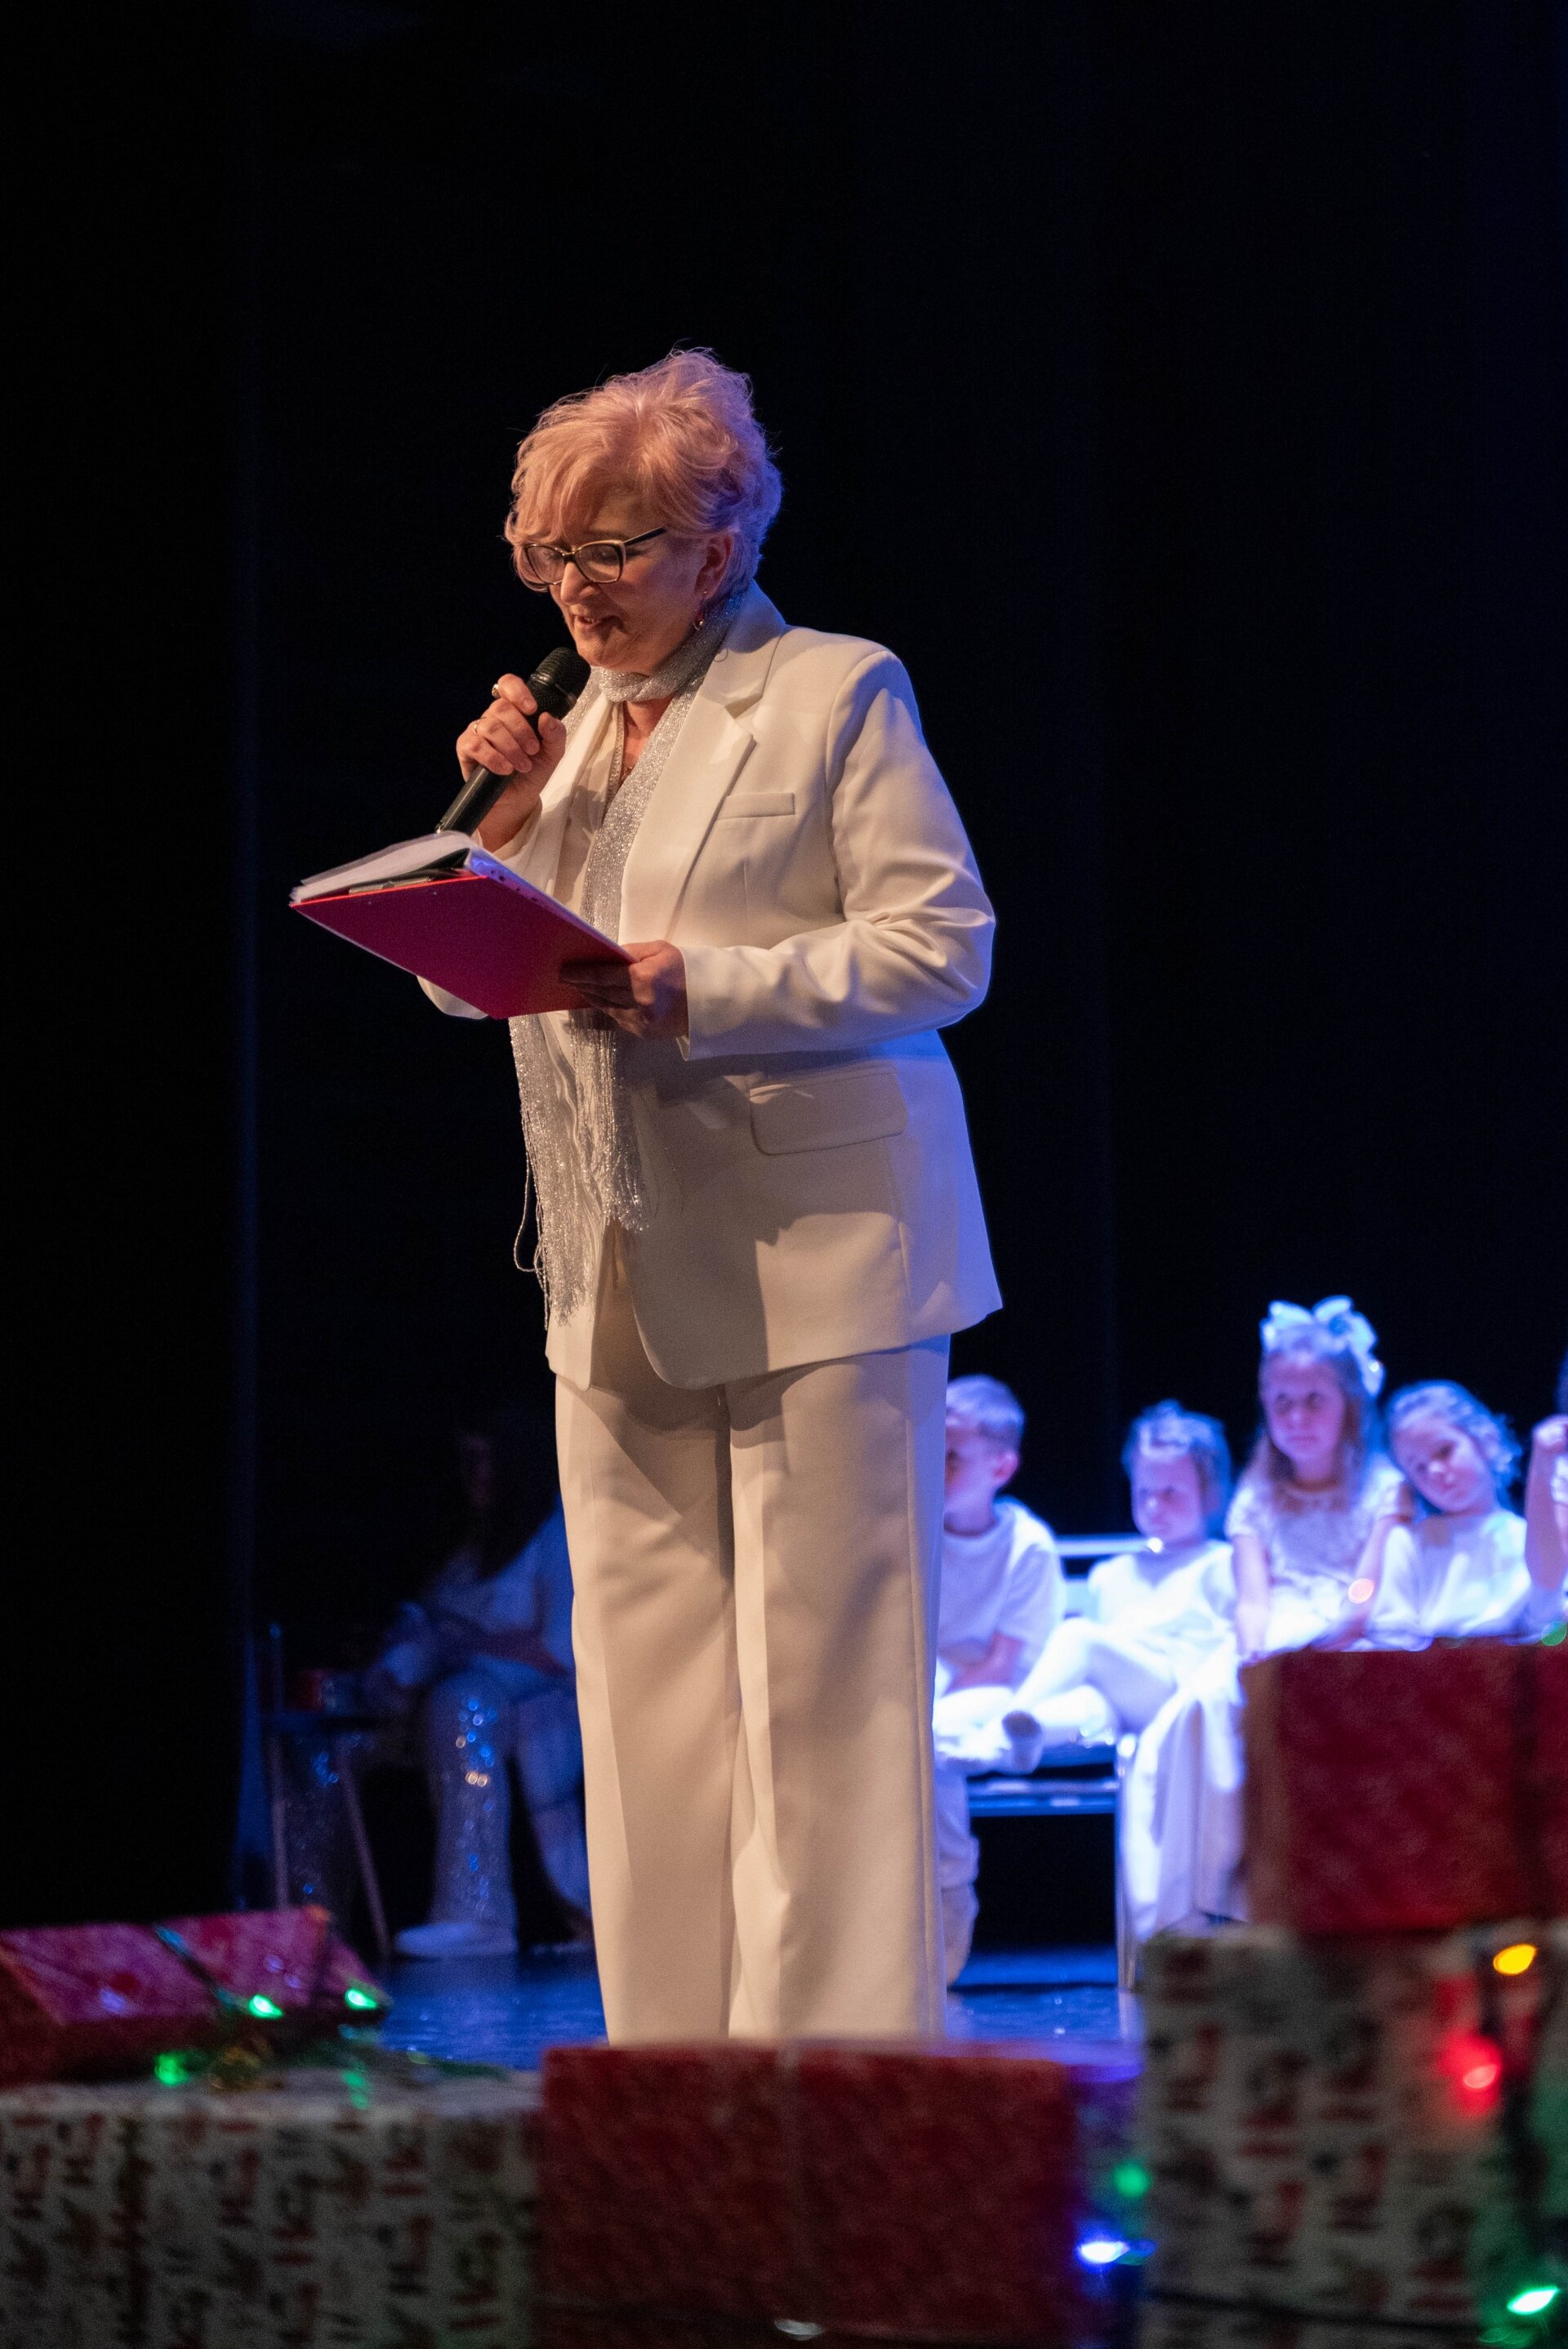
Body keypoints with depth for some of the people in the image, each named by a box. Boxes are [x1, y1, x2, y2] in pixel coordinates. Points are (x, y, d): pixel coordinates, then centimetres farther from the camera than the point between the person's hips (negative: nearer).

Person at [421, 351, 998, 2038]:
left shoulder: (834, 694, -1)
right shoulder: (565, 726, 18)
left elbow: (943, 948, -8)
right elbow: (463, 975, 18)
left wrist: (701, 988, -18)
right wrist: (500, 815, 1)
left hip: (817, 1257, -6)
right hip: (621, 1274, 6)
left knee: (817, 1679, -5)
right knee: (643, 1680, 7)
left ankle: (842, 2051, 1)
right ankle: (680, 2065, 14)